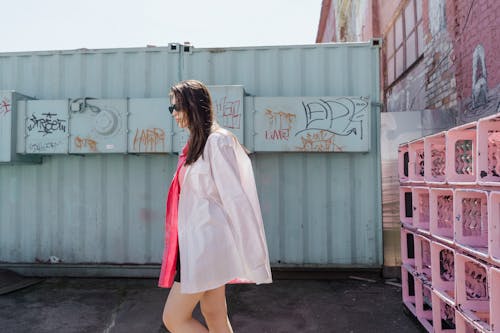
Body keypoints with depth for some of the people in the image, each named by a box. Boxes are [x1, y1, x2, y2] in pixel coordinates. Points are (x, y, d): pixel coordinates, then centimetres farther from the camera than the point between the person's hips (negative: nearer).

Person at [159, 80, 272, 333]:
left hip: (206, 243, -9)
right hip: (195, 242, 9)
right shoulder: (196, 143, 12)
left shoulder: (217, 141, -15)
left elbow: (235, 197, -18)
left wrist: (252, 252, -17)